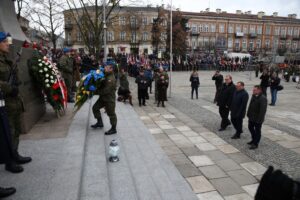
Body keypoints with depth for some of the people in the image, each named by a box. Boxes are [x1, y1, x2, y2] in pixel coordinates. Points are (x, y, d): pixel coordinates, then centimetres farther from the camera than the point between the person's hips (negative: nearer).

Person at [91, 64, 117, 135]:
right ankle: (100, 122, 26)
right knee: (95, 107, 13)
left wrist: (97, 91, -15)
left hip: (109, 99, -10)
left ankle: (113, 129, 13)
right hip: (103, 98, 10)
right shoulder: (106, 76, 9)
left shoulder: (111, 79, -22)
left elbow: (106, 90, -25)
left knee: (111, 113, 0)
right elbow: (101, 85, 17)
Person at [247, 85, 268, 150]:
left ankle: (255, 144, 19)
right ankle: (254, 139, 40)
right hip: (251, 117, 9)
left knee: (257, 130, 6)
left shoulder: (263, 98, -23)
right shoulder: (254, 96, 4)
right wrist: (248, 114, 13)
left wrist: (259, 119, -25)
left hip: (258, 118, -9)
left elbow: (263, 110, -25)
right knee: (250, 128, 20)